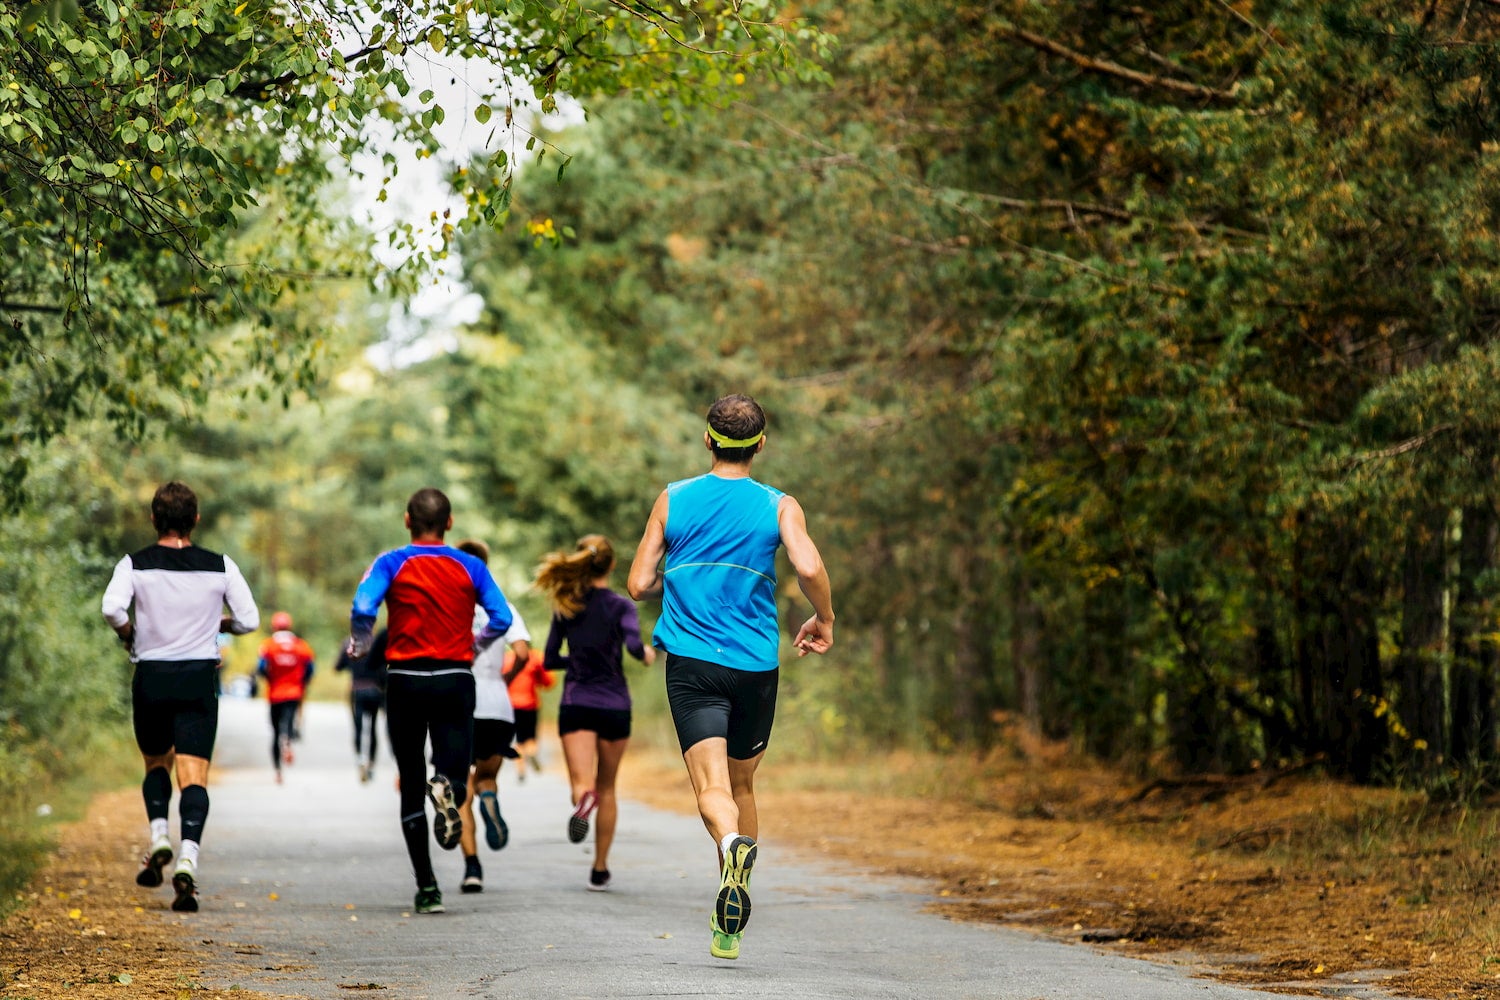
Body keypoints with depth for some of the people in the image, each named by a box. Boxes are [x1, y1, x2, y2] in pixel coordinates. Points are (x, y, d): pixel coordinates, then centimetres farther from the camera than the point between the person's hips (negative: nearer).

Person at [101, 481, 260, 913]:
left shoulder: (134, 565, -2)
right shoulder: (220, 567, 0)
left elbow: (111, 607, -18)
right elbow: (249, 620, 0)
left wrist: (128, 632, 2)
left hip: (150, 678, 1)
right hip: (199, 680, -1)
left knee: (156, 764, 23)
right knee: (193, 776, -6)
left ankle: (159, 837, 3)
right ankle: (187, 859, -23)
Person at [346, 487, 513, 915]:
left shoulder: (392, 563, -2)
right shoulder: (470, 567, 4)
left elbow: (362, 608, -17)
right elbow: (501, 618, -1)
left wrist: (360, 646, 2)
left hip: (406, 679, 0)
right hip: (456, 680, 0)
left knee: (411, 787, 9)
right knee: (455, 765, 4)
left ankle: (427, 887, 5)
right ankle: (447, 786, -36)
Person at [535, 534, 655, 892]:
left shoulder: (565, 607, 4)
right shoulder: (621, 606, -4)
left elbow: (550, 660, 8)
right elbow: (634, 644, -21)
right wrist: (647, 654, 1)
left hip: (575, 705, 1)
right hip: (614, 706, 0)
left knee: (583, 783, -11)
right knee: (607, 788, 16)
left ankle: (583, 799, -49)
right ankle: (600, 869, 18)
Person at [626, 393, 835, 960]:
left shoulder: (673, 500, 4)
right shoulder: (779, 506, 1)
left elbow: (639, 585, 3)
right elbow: (809, 568, -15)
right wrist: (824, 623, 3)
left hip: (691, 663, -1)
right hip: (755, 664, 1)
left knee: (712, 787, -10)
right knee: (741, 784, 18)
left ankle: (733, 844, -45)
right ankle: (729, 923, 19)